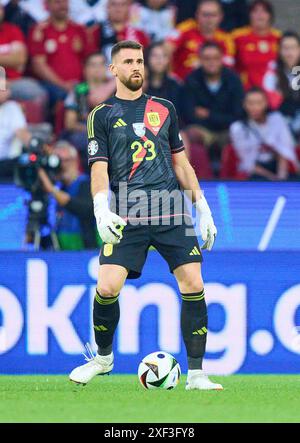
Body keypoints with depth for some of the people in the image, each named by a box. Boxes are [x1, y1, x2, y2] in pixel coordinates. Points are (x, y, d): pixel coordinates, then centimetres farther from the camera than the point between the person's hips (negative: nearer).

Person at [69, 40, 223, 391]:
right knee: (108, 287, -15)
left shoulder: (164, 109, 16)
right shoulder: (102, 115, 8)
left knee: (193, 284, -10)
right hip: (126, 216, -2)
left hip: (171, 210, 2)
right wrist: (102, 210, -16)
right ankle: (103, 357, 13)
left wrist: (202, 207, 14)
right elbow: (99, 168, 1)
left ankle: (195, 374, -3)